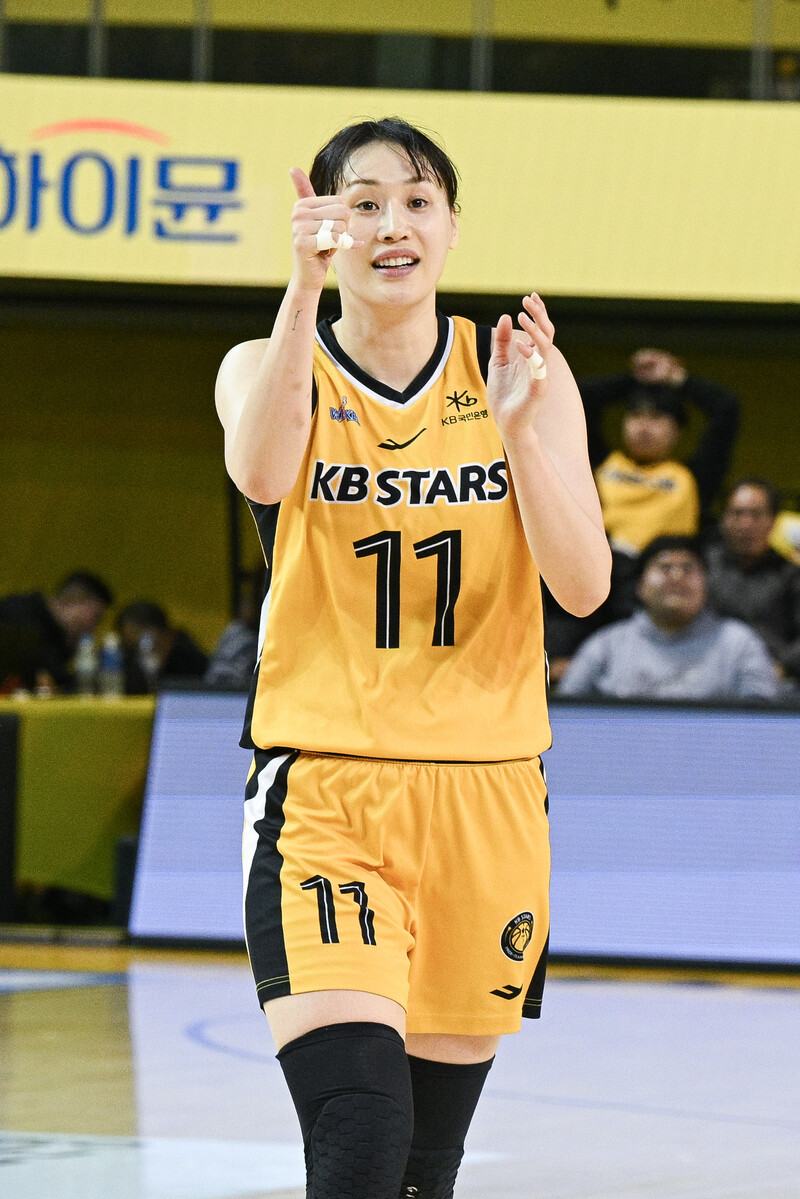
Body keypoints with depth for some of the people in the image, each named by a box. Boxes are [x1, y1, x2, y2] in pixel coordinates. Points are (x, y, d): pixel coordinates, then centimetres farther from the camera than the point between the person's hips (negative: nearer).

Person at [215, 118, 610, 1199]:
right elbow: (263, 473, -24)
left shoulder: (518, 372, 5)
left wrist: (518, 428, -19)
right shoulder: (270, 369, 1)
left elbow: (583, 587, -4)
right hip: (324, 789, -3)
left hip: (486, 794, 3)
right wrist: (305, 288, -35)